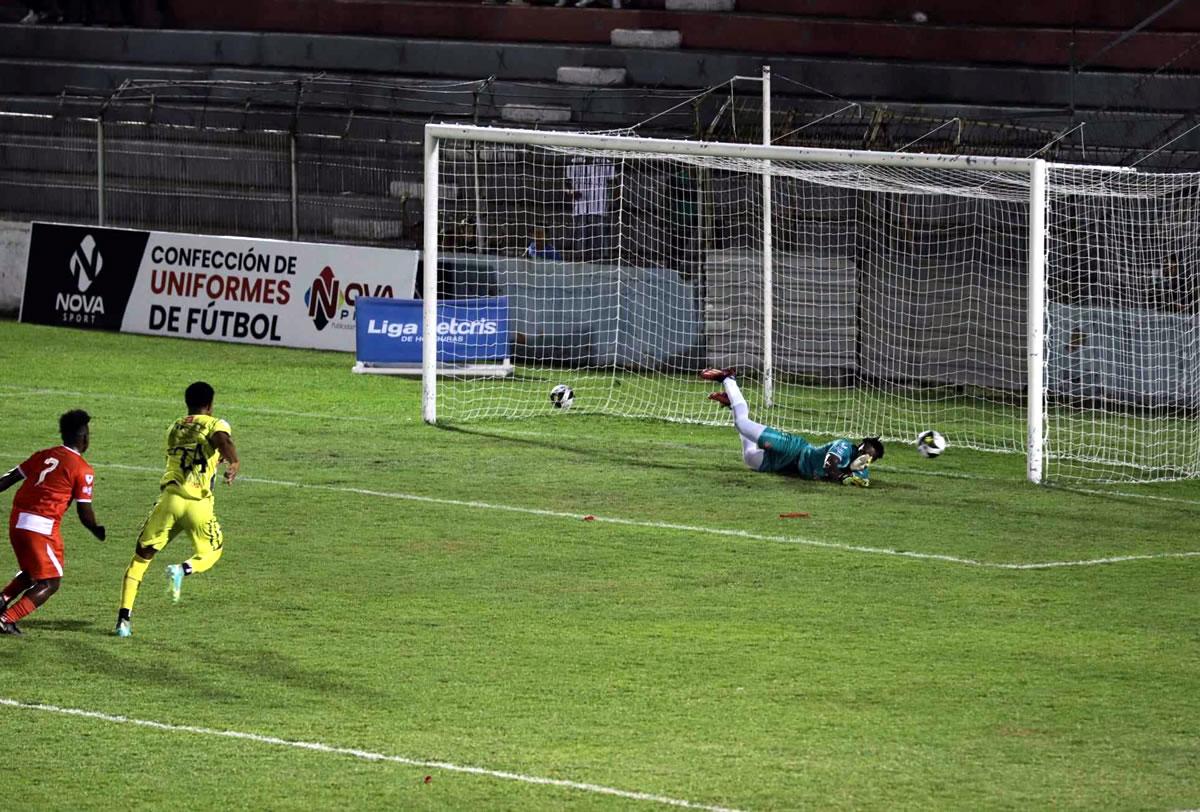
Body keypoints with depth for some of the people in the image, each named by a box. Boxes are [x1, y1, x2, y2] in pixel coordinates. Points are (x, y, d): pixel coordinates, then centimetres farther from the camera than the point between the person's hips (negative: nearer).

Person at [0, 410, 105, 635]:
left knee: (32, 572, 27)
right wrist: (98, 531, 16)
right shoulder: (83, 470, -4)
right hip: (42, 526, -7)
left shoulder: (44, 456, 12)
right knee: (50, 583, 5)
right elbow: (85, 513, -3)